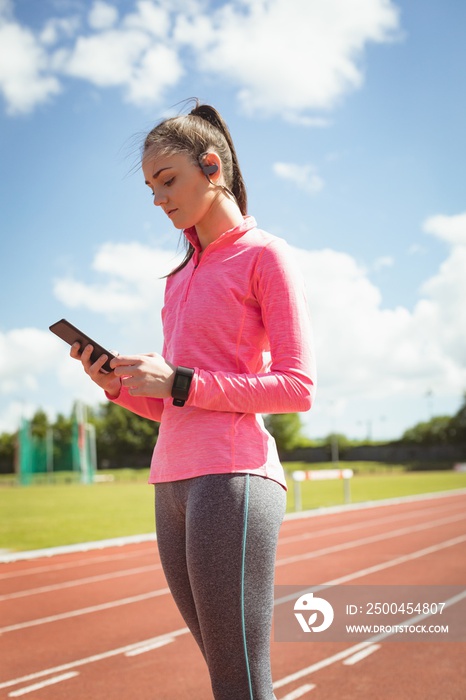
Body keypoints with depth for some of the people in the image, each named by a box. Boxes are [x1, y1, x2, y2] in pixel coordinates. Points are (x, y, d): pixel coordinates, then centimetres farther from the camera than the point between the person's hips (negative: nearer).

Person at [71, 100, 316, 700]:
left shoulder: (264, 255, -1)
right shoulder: (180, 277, 21)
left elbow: (299, 387, -9)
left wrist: (182, 382, -13)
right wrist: (119, 386, 3)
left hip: (232, 478, -7)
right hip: (171, 483, 7)